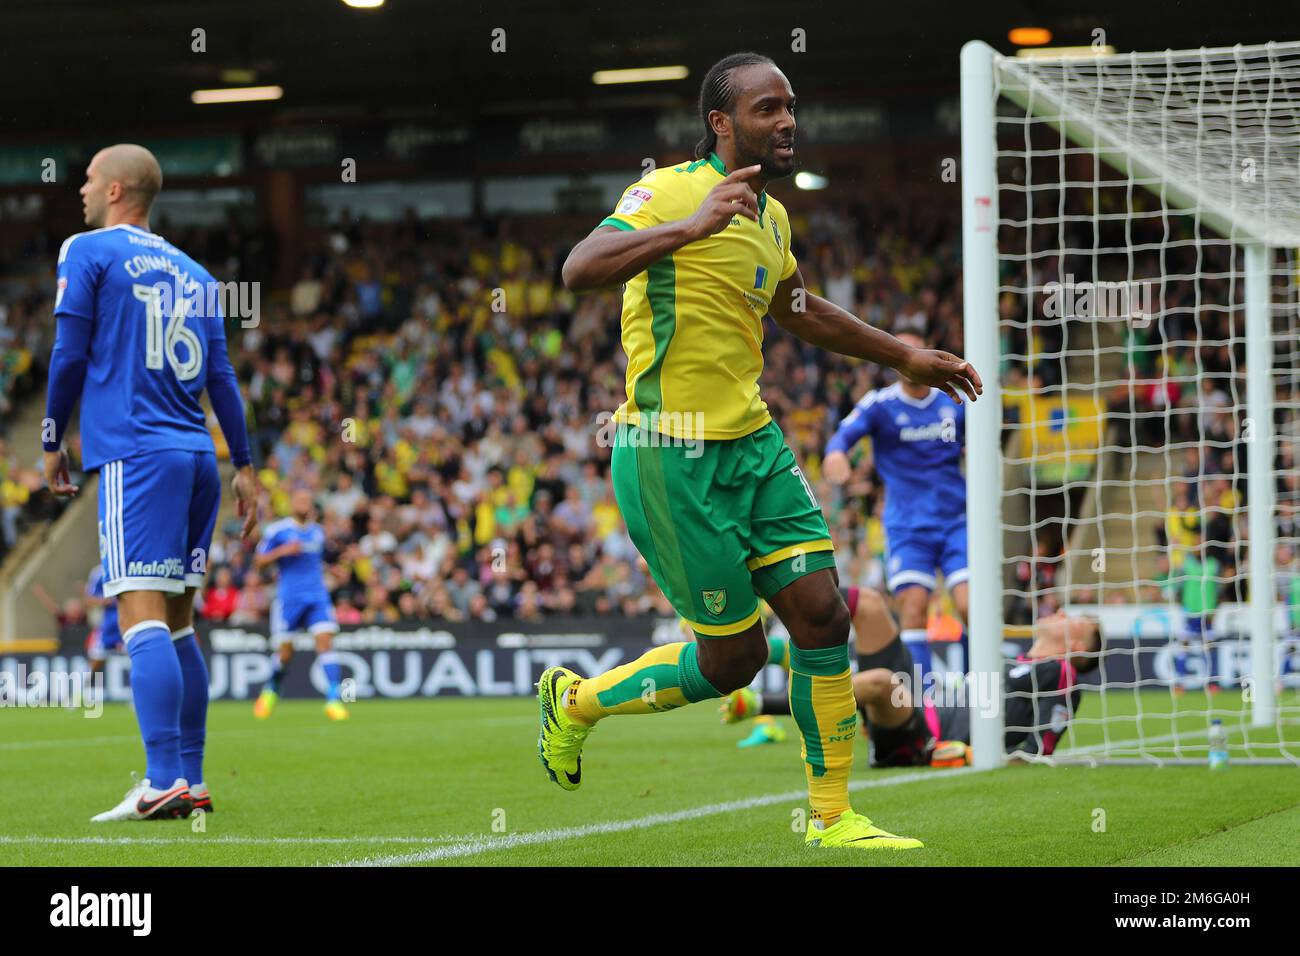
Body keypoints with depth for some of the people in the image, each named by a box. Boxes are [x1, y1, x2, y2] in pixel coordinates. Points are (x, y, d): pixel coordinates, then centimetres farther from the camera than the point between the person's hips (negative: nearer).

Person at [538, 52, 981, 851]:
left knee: (823, 615, 0)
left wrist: (906, 356, 35)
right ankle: (576, 701, 23)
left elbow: (799, 308, 33)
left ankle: (832, 816, 11)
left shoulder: (770, 216, 13)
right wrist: (690, 227, -41)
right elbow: (580, 269, -30)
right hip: (673, 456, -8)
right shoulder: (672, 191, -14)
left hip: (753, 445, 8)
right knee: (733, 658, -1)